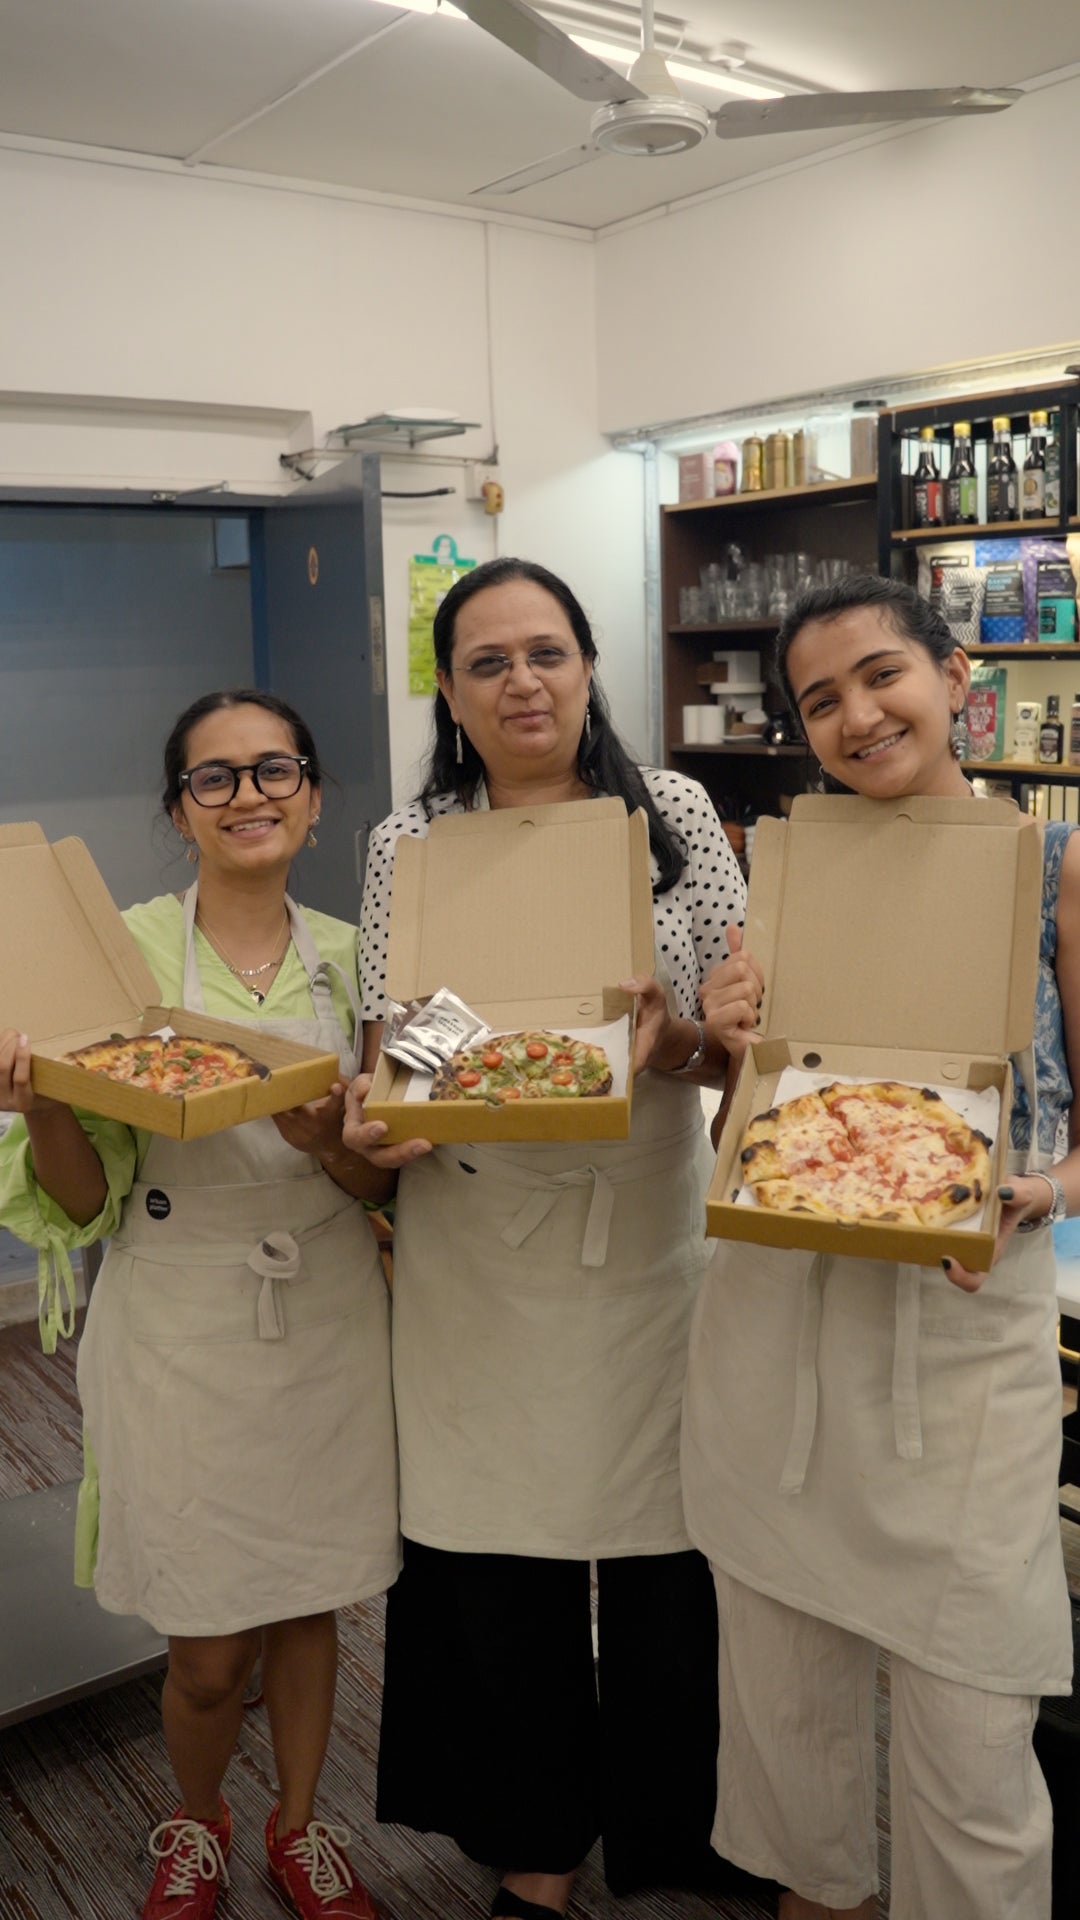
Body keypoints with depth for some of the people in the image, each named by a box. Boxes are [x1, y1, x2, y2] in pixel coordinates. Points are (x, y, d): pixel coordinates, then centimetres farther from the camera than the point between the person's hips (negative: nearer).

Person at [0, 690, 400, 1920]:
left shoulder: (350, 956, 1)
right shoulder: (125, 949, -8)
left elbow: (380, 1180, 4)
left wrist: (329, 1147, -18)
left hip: (328, 1321, 3)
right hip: (182, 1329, -2)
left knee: (309, 1602, 17)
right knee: (208, 1648, 7)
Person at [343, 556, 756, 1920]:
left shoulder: (675, 816, 0)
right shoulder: (406, 845, 2)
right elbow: (387, 1054, 4)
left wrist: (675, 1042, -21)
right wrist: (372, 1120, -17)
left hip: (650, 1240, 0)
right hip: (479, 1258, 1)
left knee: (664, 1556, 9)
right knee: (495, 1565, 11)